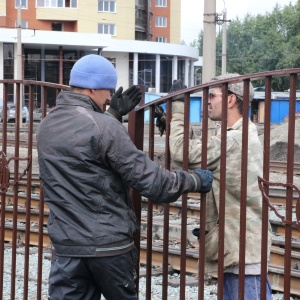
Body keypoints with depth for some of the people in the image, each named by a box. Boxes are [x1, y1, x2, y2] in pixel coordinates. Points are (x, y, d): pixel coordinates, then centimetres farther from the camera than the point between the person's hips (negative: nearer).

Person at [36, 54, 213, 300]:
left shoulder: (47, 127, 6)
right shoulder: (104, 127, -17)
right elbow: (148, 179, -17)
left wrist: (113, 114, 24)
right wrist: (195, 181, -4)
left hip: (66, 245, 5)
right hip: (109, 244, -5)